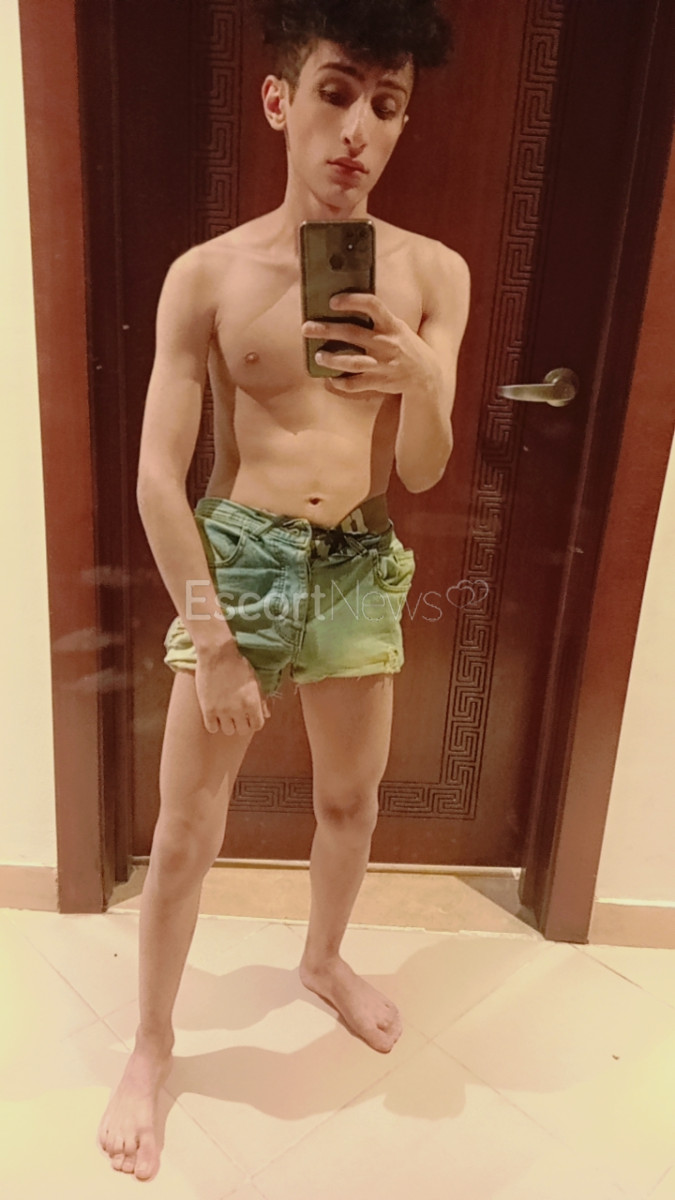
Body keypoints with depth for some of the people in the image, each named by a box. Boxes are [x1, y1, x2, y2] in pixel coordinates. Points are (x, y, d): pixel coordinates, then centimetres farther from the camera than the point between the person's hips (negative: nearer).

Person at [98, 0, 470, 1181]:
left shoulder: (433, 274, 0)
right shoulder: (208, 274, -7)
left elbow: (423, 472, -2)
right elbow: (159, 474, -9)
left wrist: (420, 381, -24)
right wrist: (212, 640, -12)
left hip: (360, 569, 3)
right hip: (235, 560, -2)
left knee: (352, 798, 19)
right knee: (185, 829, 5)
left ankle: (323, 960, 50)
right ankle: (151, 1049, 31)